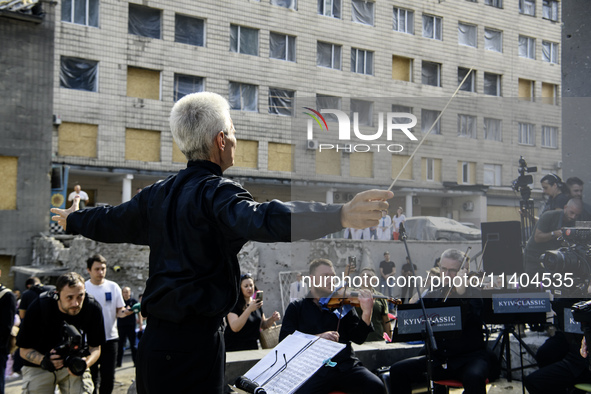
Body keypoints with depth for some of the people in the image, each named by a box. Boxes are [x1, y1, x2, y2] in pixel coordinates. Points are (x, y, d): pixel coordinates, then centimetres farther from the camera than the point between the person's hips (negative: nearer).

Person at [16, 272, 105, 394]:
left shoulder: (93, 308, -19)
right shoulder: (38, 308, -23)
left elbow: (95, 347, -9)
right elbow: (24, 349, -14)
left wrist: (85, 363, -30)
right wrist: (43, 360, -34)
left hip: (74, 365, 1)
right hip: (39, 368, -1)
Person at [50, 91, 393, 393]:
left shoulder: (157, 195, 9)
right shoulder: (216, 192, -15)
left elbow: (109, 221, 27)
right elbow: (262, 219, -36)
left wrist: (72, 220, 50)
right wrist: (341, 216, -49)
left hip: (153, 337, 8)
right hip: (195, 339, -8)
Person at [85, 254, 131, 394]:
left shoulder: (113, 287, 2)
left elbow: (119, 311, 5)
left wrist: (124, 312, -18)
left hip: (110, 338, 1)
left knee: (108, 378, 4)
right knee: (92, 377, 5)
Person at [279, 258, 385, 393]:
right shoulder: (296, 308, 14)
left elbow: (358, 339, 8)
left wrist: (366, 313, -9)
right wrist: (318, 337, -11)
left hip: (346, 365, 2)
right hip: (315, 369, -2)